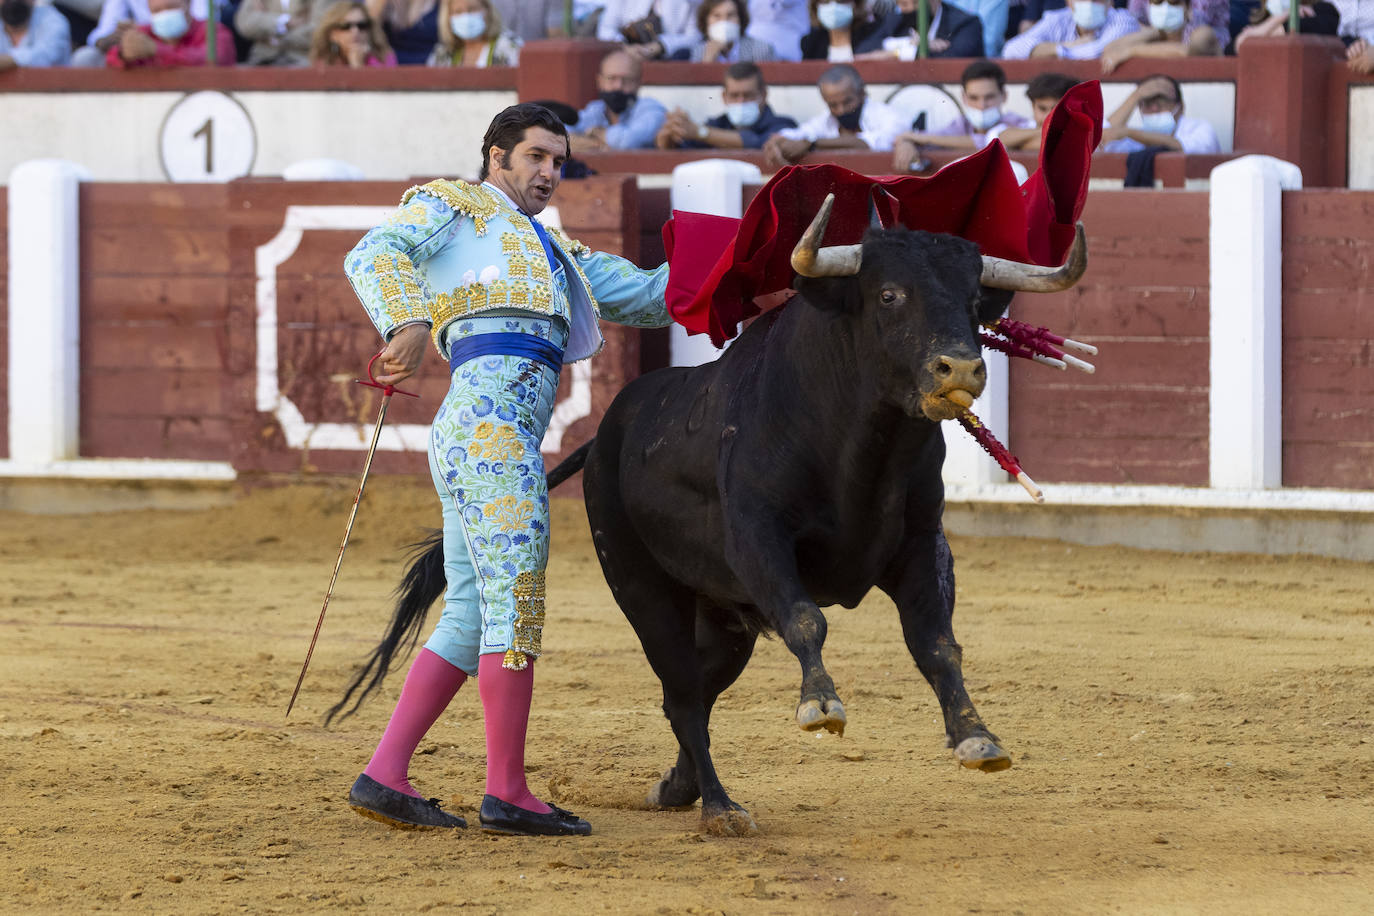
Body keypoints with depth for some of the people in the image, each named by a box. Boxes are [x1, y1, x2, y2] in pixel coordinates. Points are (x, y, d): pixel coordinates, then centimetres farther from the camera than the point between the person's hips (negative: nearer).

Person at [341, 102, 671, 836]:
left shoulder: (553, 252, 34)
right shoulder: (454, 207, 11)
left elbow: (649, 297, 35)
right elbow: (374, 256, -6)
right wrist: (408, 322, -23)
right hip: (489, 410, -9)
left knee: (471, 618, 8)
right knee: (515, 602, -11)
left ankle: (384, 777, 7)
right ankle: (507, 792, -11)